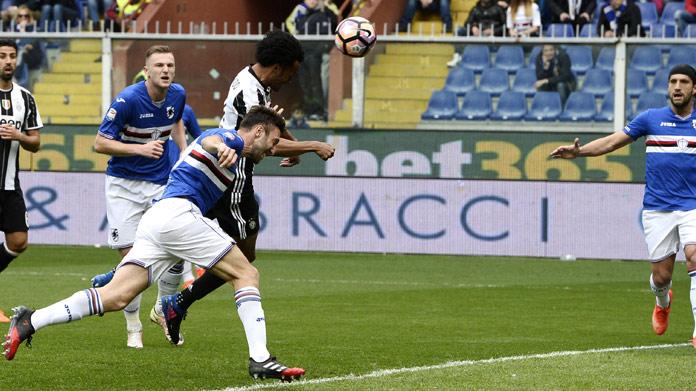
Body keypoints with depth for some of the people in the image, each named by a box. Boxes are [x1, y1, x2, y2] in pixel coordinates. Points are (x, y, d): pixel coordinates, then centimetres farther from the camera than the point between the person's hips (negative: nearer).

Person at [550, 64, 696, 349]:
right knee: (661, 275, 3)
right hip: (657, 209, 1)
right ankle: (663, 303, 42)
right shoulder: (651, 119, 3)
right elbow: (612, 141, 3)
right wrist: (578, 151, -9)